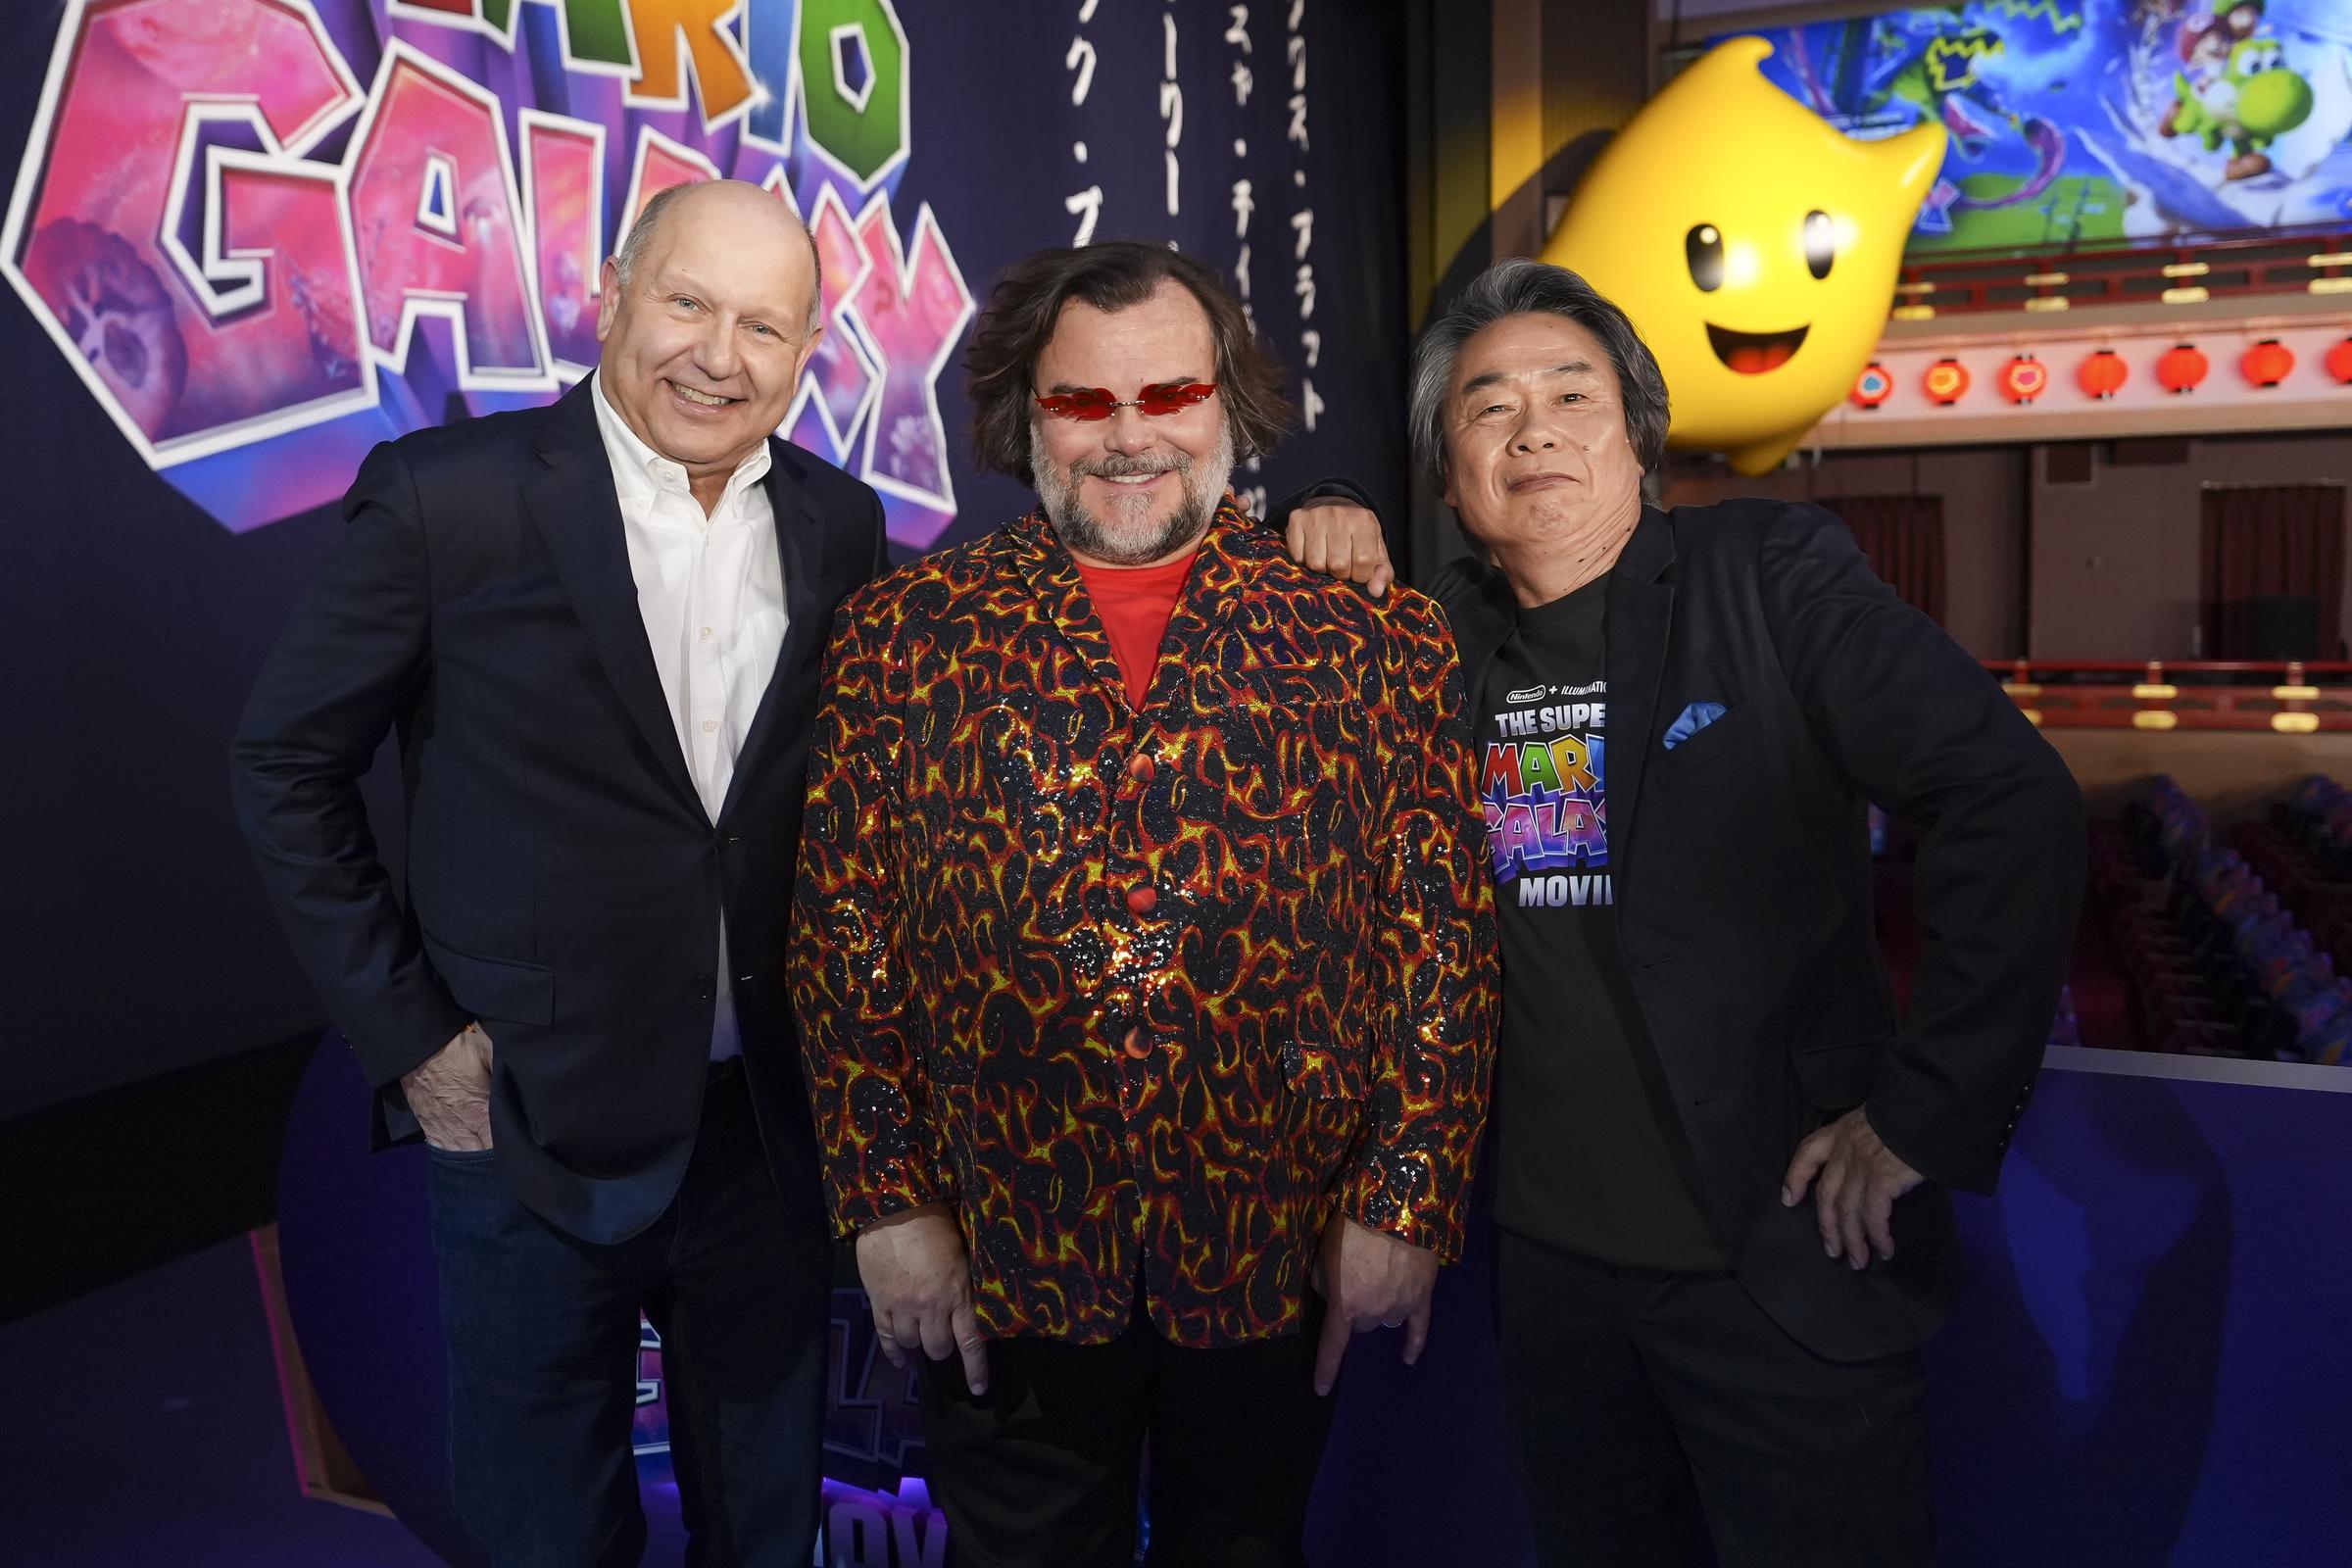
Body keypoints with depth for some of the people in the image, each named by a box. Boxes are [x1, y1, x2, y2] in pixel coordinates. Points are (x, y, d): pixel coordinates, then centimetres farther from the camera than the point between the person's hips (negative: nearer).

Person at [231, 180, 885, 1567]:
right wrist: (408, 1034, -7)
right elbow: (289, 764, -4)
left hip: (775, 1129, 3)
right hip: (534, 1129, -3)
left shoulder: (842, 526, 1)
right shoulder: (448, 497, -10)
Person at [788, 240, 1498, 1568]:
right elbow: (841, 933, 0)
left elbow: (1445, 931, -3)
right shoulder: (902, 636, 0)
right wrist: (887, 1201, -3)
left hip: (1280, 1256, 1)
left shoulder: (1373, 634, -2)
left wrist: (1408, 1201, -6)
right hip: (996, 1259, 0)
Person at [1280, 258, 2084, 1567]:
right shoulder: (1439, 634, 3)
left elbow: (2018, 805, -16)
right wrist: (1323, 536, 0)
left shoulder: (1769, 576, -9)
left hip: (1784, 1254, -4)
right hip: (1552, 1252, 4)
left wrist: (1927, 1115, -16)